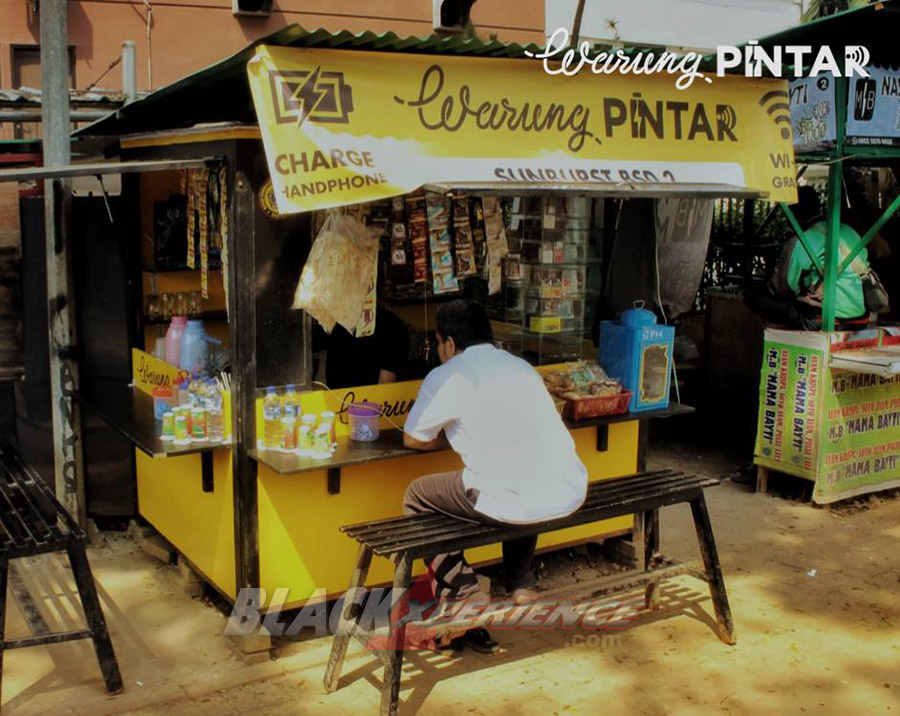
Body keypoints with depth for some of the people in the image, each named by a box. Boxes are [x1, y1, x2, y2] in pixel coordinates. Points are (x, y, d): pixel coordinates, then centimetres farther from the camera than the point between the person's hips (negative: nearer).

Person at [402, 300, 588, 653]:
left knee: (416, 497, 16)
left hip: (514, 502, -6)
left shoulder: (447, 376, 4)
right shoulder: (522, 366, 22)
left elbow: (413, 439, 13)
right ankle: (522, 587, 38)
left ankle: (463, 600, 13)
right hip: (570, 494, 7)